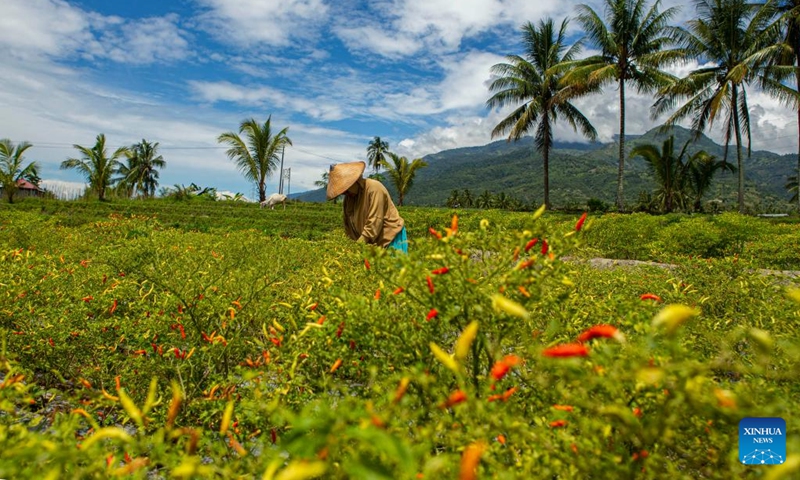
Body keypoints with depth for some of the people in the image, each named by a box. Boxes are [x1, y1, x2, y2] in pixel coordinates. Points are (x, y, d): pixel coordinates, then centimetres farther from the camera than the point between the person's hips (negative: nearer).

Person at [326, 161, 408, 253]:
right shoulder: (349, 197, 5)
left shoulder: (374, 188, -19)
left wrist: (359, 244, -23)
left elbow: (374, 222, -23)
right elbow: (349, 225, 7)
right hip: (369, 242, 7)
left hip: (391, 238, -7)